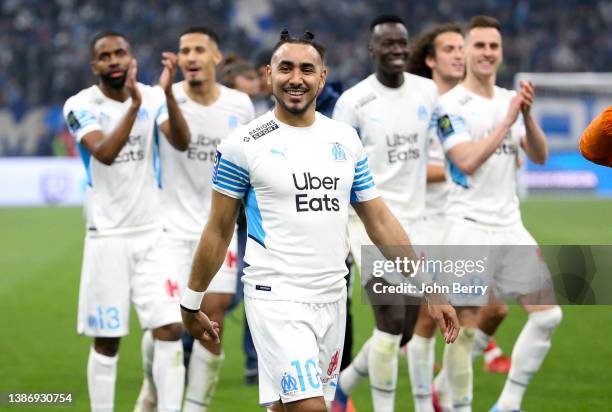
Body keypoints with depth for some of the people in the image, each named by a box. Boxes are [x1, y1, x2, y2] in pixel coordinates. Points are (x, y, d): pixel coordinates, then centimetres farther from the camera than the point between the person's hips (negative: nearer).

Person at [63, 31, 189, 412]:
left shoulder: (152, 97, 1)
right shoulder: (81, 106, -7)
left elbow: (181, 142, -17)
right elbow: (104, 154, -25)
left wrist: (168, 92, -32)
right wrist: (134, 105, -37)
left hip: (152, 234, 2)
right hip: (108, 235, -2)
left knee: (170, 329, -7)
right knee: (107, 340, 2)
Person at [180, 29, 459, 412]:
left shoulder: (346, 139, 8)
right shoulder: (245, 143, -5)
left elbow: (380, 221, 11)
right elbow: (219, 231, 2)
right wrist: (191, 303, 5)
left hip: (332, 300, 5)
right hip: (277, 298, -5)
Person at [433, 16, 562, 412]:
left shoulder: (510, 100, 12)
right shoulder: (452, 104, -7)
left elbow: (540, 156, 4)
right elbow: (467, 160, -19)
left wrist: (527, 115, -12)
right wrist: (508, 120, -19)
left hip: (510, 226, 7)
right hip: (469, 226, -7)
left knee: (548, 314, 4)